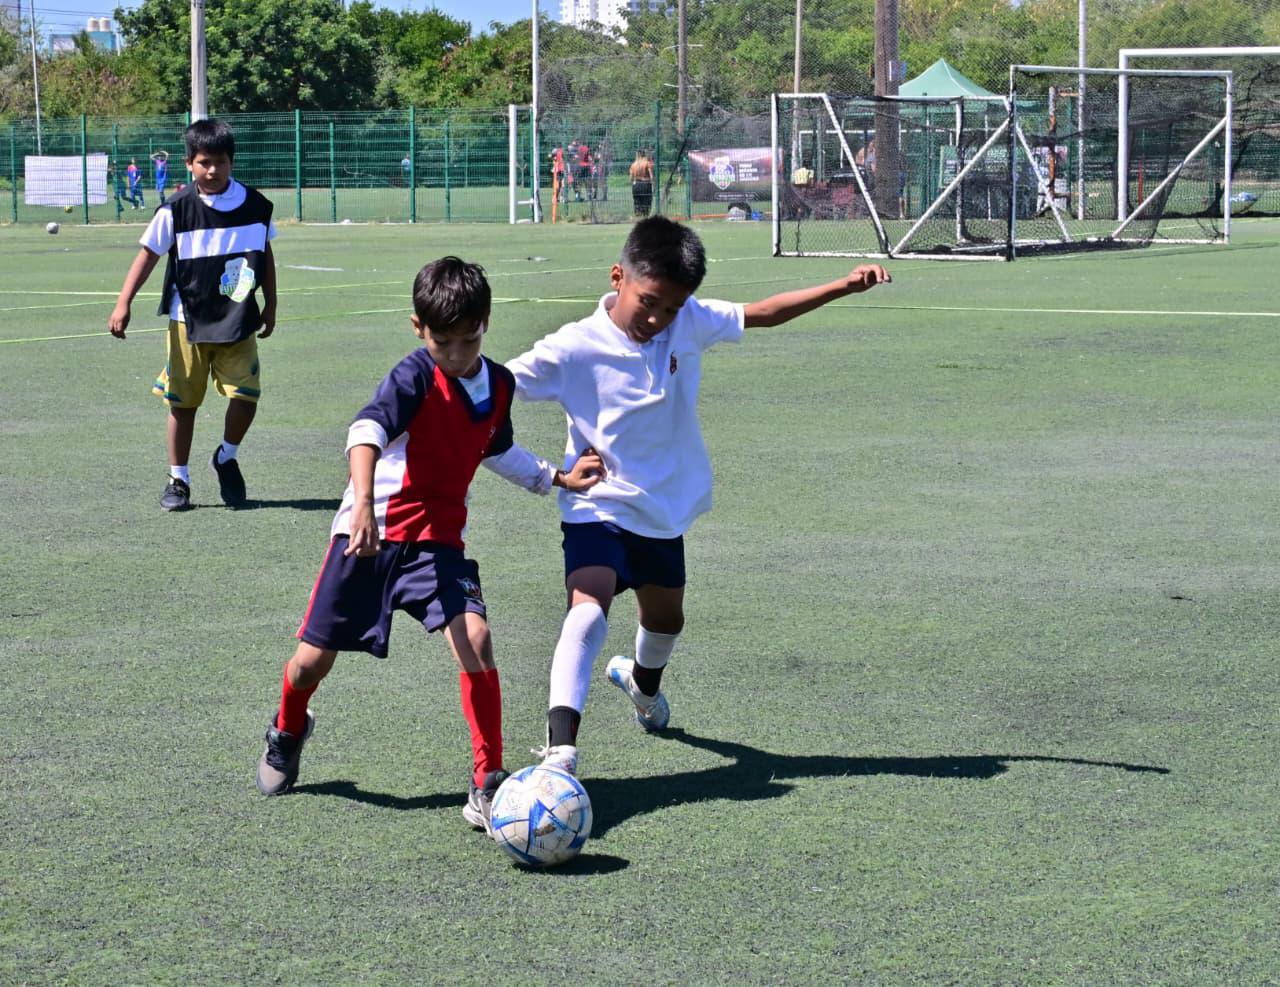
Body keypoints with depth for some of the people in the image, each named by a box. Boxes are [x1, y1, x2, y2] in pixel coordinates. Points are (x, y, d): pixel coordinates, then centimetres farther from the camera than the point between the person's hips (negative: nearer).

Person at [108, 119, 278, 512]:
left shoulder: (254, 205, -2)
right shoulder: (177, 209, -10)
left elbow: (265, 255, 12)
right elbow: (148, 254, -5)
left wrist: (269, 308, 15)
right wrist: (123, 305, -11)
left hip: (238, 321, 1)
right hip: (188, 320, -1)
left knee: (246, 397, -9)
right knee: (183, 401, 4)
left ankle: (227, 457, 19)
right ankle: (178, 479, 18)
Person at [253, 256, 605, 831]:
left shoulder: (500, 386, 6)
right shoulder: (416, 376, -15)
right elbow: (367, 429, -34)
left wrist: (557, 479, 24)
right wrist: (363, 501, -49)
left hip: (437, 540, 4)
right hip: (369, 534, -4)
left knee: (474, 640, -21)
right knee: (313, 659, 5)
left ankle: (487, 784, -12)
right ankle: (287, 732, 41)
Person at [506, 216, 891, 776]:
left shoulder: (690, 323, -8)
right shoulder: (572, 350, -22)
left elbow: (763, 314, 4)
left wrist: (845, 286, 3)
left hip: (665, 509, 6)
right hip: (597, 507, -6)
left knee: (665, 618, 26)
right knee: (589, 605, -31)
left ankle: (643, 682, 63)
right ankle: (559, 751, -39)